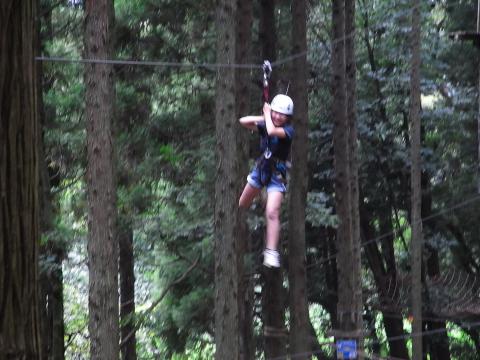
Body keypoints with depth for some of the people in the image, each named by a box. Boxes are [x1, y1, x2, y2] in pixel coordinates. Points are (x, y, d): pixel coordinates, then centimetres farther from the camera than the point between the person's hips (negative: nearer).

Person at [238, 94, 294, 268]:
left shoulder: (288, 130, -16)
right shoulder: (265, 125, 0)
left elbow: (272, 131, -36)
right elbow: (243, 121, -4)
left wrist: (267, 116, -18)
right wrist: (264, 117, -11)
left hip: (276, 175, -6)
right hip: (260, 169, 6)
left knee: (272, 213, -20)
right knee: (241, 205, 20)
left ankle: (271, 253, -21)